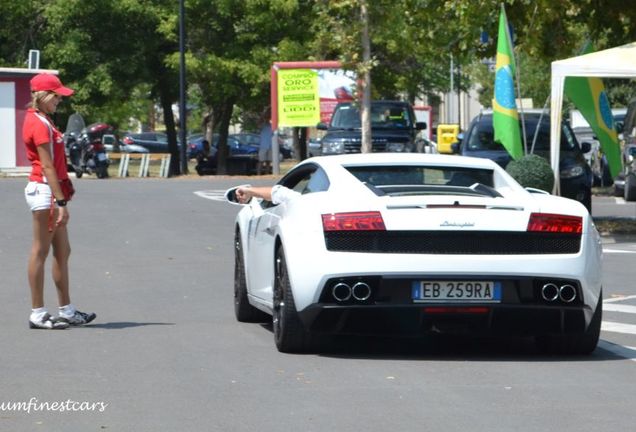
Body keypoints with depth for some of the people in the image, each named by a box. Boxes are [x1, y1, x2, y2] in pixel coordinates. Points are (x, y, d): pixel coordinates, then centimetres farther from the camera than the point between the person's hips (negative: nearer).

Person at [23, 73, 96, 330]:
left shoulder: (42, 121, 17)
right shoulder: (39, 123, -14)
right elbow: (47, 166, -19)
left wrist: (62, 198, 15)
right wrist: (61, 202, -21)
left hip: (51, 192, 10)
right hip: (44, 190, -10)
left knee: (62, 252, 12)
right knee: (41, 251, -5)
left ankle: (67, 311, 18)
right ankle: (37, 314, 0)